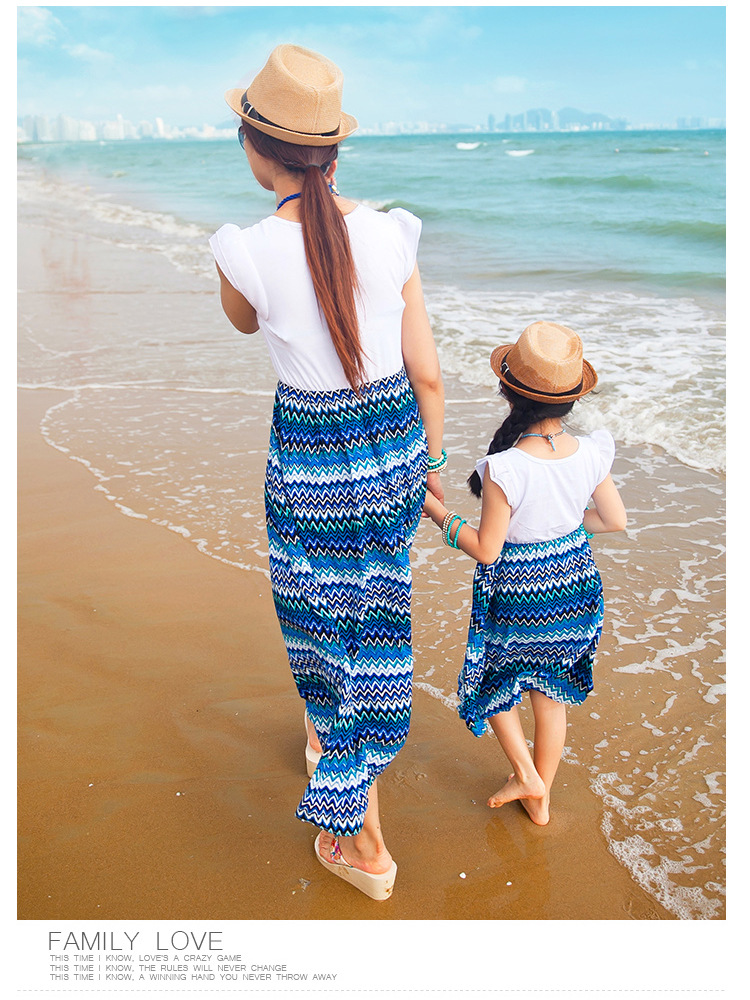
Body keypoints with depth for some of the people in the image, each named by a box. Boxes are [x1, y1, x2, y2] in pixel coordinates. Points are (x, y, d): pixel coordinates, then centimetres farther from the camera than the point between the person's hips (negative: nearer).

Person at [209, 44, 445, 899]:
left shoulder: (249, 251, -19)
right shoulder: (388, 236, -9)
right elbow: (428, 376, -2)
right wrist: (430, 463, 13)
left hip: (312, 466, -4)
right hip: (396, 447, 4)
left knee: (326, 621, 13)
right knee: (372, 610, 26)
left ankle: (362, 840, 26)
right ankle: (337, 738, 55)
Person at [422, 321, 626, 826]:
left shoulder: (505, 470, -30)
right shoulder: (591, 453, -14)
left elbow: (485, 550, -19)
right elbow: (615, 521, -1)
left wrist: (437, 511, -6)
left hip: (517, 599, -5)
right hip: (576, 588, 5)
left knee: (494, 681, 25)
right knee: (552, 693, 23)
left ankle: (527, 775, 32)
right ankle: (541, 798, 39)